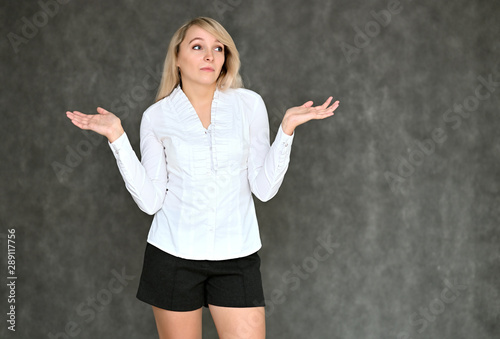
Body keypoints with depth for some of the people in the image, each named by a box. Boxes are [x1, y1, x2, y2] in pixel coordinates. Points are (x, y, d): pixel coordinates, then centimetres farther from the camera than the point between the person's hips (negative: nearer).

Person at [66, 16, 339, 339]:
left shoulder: (249, 104, 1)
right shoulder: (157, 116, 0)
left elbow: (264, 188, -1)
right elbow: (150, 200, -5)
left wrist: (287, 127, -9)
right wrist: (117, 136, -9)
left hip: (237, 255, 1)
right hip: (174, 253, 0)